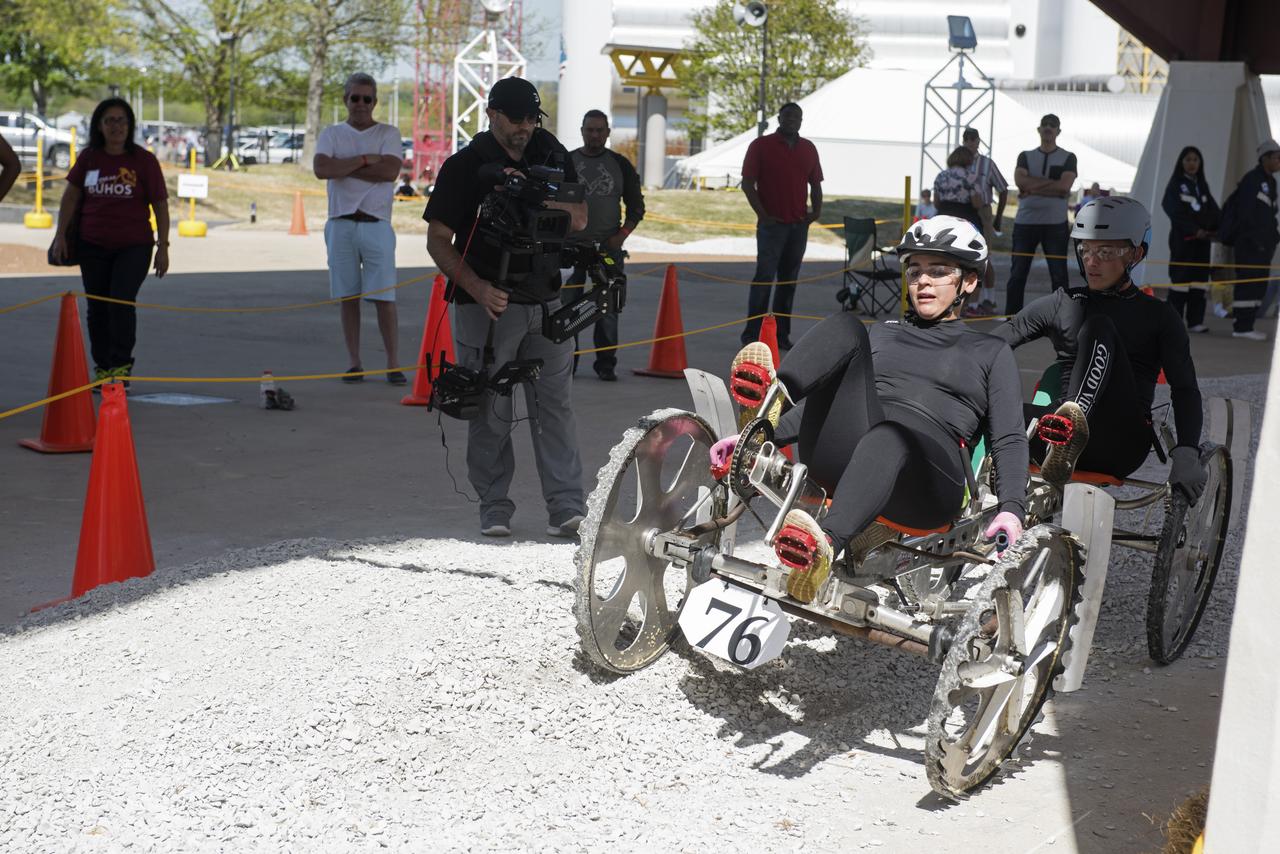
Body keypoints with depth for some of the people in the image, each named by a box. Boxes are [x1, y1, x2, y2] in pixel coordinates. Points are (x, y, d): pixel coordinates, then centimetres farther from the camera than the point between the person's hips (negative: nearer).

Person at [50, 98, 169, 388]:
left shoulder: (144, 160, -3)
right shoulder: (88, 158, 4)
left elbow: (160, 206, 0)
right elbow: (70, 197, 12)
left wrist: (163, 247, -3)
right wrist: (60, 235, 4)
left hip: (133, 246, -3)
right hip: (92, 245, 3)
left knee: (121, 301, -15)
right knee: (97, 307, 6)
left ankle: (121, 364, -2)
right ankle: (102, 367, 17)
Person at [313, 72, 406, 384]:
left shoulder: (388, 133, 6)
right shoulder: (332, 134, 10)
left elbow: (390, 171, -12)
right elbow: (321, 169, -8)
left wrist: (342, 166, -8)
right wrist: (365, 160, -9)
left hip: (376, 224, -2)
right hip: (341, 223, 2)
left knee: (384, 297, -5)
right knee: (347, 296, 5)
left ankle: (393, 363, -1)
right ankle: (354, 362, 12)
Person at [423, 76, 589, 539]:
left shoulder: (552, 155, 7)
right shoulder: (464, 166, -5)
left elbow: (579, 219, 1)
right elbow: (438, 240, -7)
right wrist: (477, 288, -20)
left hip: (545, 302, 3)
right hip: (487, 304, -3)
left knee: (555, 404, 0)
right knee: (491, 411, 1)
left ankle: (566, 507, 0)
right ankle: (494, 508, 11)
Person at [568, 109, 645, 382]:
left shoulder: (620, 164, 8)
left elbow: (636, 205, 11)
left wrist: (623, 233, -2)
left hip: (608, 246, 0)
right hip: (570, 246, 0)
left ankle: (606, 363, 6)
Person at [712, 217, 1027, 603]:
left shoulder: (991, 352, 24)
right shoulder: (883, 333, 33)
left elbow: (1009, 440, 13)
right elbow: (825, 399, 29)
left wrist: (1011, 510, -5)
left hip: (927, 480, -2)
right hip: (839, 460, 3)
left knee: (889, 433, -41)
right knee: (845, 325, -18)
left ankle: (826, 544, -68)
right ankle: (765, 404, -48)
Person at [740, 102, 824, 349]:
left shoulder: (809, 149, 13)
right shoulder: (761, 145, -1)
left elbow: (815, 184, 18)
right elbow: (747, 183, -5)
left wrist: (816, 210, 2)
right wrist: (763, 214, -10)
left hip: (799, 225, 5)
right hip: (772, 224, -5)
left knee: (789, 280, 7)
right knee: (764, 277, -9)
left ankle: (781, 333, 12)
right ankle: (752, 333, -5)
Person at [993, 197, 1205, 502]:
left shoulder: (1159, 316, 11)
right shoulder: (1061, 305, 17)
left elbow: (1185, 389, 1)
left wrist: (1186, 454, -17)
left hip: (1123, 443, -3)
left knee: (1098, 327, -25)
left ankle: (1068, 426, -47)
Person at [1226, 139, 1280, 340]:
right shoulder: (1252, 179, -10)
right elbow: (1246, 212, -17)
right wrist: (1255, 238, -19)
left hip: (1264, 243, 9)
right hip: (1250, 243, -9)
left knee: (1259, 284, 8)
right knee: (1248, 283, -9)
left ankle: (1245, 324, 12)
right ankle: (1242, 327, -8)